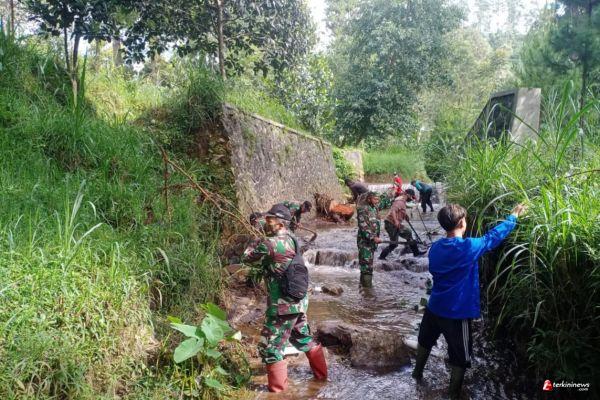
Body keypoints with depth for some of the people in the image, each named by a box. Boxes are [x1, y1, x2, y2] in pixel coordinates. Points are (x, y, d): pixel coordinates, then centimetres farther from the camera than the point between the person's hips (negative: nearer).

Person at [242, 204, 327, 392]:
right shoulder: (291, 239, 3)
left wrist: (257, 244, 8)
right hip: (298, 301, 8)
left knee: (270, 347, 6)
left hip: (282, 305, -8)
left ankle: (278, 388, 17)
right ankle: (321, 372, 39)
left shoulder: (269, 243, -20)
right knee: (304, 338, 26)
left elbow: (247, 257, -5)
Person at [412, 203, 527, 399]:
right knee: (460, 358, 13)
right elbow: (494, 236, -8)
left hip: (434, 307, 6)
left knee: (425, 341, 29)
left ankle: (417, 373, 48)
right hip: (457, 313, -6)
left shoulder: (435, 248, -3)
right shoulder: (468, 248, -22)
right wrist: (513, 216, 7)